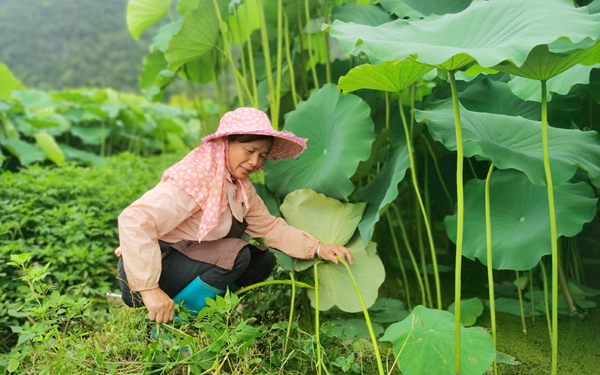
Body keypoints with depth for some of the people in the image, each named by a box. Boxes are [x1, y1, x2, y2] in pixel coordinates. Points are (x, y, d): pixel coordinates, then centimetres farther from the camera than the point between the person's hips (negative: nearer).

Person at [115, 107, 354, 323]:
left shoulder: (240, 186, 4)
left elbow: (268, 226, 9)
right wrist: (149, 289, -35)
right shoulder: (196, 175, -25)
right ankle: (169, 326, -11)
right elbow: (134, 220, -32)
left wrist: (318, 248, -3)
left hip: (185, 260, 9)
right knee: (235, 255, -25)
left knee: (262, 262, 1)